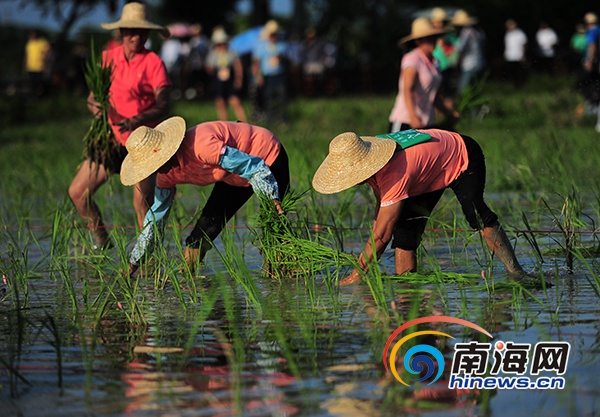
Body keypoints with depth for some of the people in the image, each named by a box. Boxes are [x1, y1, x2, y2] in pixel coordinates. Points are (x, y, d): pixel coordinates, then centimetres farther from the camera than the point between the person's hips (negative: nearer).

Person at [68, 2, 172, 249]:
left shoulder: (153, 63, -7)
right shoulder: (108, 58, 6)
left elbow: (163, 106, -16)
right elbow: (92, 98, 4)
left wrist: (136, 121, -34)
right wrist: (95, 107, -21)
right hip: (112, 139, 5)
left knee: (142, 203, -12)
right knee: (77, 191, 0)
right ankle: (101, 242, 19)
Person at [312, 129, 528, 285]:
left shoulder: (395, 173, -44)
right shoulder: (367, 153, -18)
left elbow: (381, 235, -40)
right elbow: (381, 204, 0)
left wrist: (356, 275, -35)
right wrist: (370, 252, -7)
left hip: (463, 158, -9)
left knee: (476, 214, -31)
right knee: (405, 227, -9)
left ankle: (515, 271, -31)